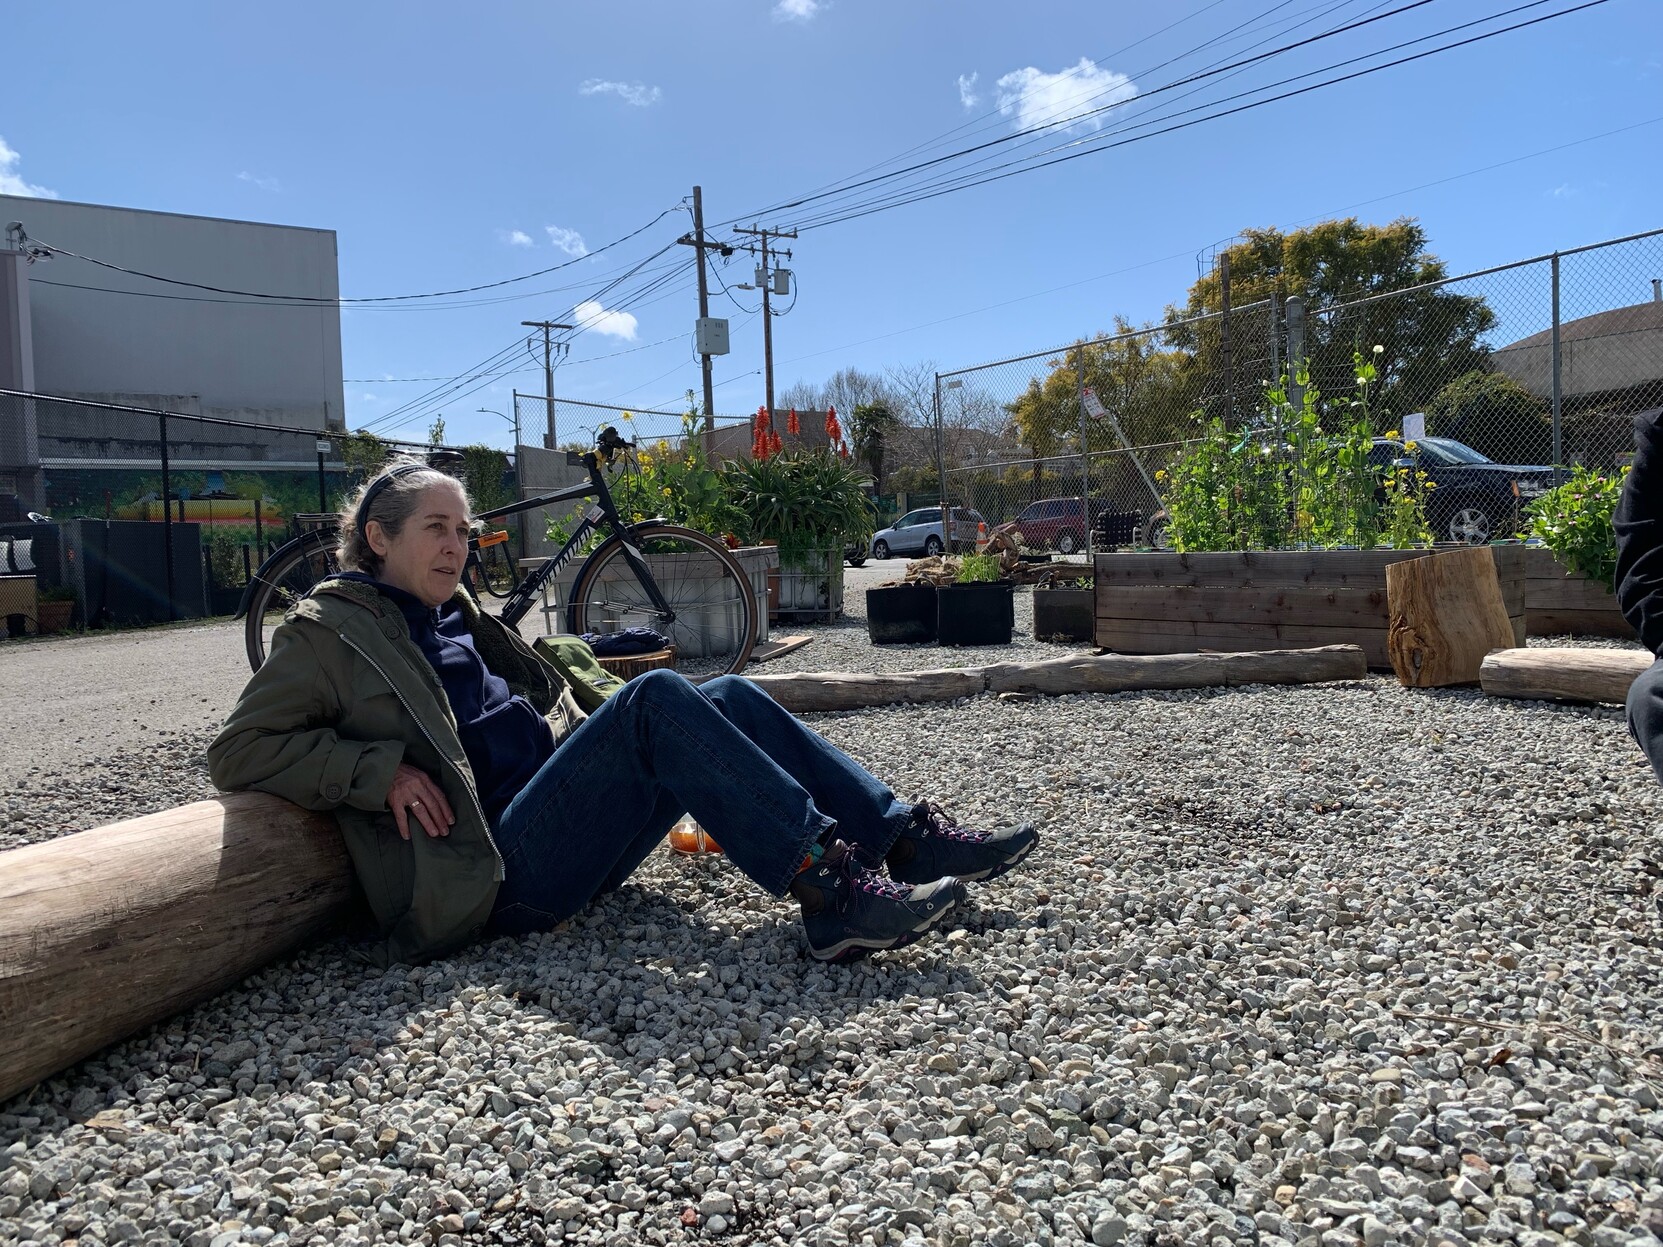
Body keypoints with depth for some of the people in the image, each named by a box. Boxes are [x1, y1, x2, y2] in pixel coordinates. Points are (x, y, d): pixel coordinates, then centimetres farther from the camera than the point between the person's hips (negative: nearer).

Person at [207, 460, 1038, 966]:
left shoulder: (456, 619, 25)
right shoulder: (328, 631, 4)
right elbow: (237, 752, -4)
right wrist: (383, 771, -15)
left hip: (561, 835, 8)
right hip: (501, 869, -8)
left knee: (729, 698, -9)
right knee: (657, 699, -27)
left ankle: (906, 840, -13)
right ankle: (828, 889, -34)